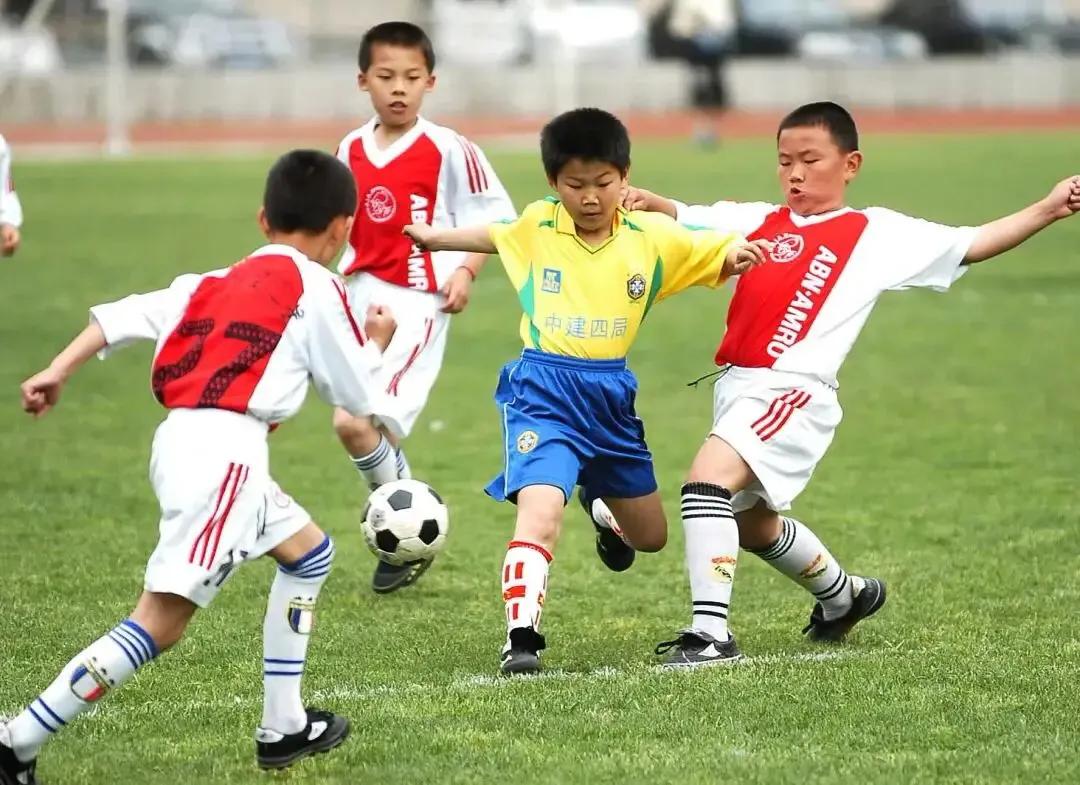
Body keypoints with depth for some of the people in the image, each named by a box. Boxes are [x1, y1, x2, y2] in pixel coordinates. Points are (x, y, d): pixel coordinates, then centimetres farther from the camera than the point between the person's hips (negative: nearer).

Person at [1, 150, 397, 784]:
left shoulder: (220, 282, 21)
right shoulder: (316, 289, 3)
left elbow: (125, 316, 10)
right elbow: (359, 396, 8)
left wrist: (58, 372, 6)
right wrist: (376, 342, 27)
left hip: (184, 442, 9)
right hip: (222, 451, -9)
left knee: (309, 551, 24)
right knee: (162, 621, -13)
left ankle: (284, 729, 20)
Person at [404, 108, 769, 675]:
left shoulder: (653, 238, -1)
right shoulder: (536, 226, 1)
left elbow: (718, 257, 4)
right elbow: (492, 237, 22)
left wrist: (735, 255, -19)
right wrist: (434, 238, 33)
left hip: (611, 394, 3)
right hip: (545, 390, -3)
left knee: (650, 537, 19)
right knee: (540, 511, -27)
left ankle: (604, 512, 55)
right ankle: (521, 638, -23)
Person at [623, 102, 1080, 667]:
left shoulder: (876, 235, 3)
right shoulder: (760, 222, 15)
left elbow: (970, 245, 0)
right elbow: (684, 220, 9)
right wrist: (649, 203, -14)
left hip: (791, 392, -7)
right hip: (736, 386, 7)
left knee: (708, 478, -28)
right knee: (750, 522, 25)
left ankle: (710, 632, -26)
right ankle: (845, 597, 51)